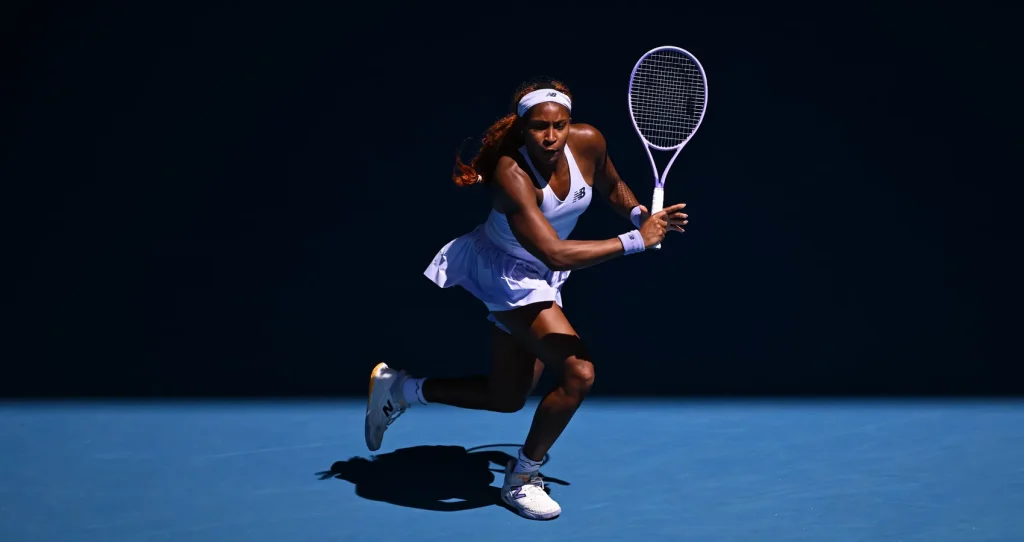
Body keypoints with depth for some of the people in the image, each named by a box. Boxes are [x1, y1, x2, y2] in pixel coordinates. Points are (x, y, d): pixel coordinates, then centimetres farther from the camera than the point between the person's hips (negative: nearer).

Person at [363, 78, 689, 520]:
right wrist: (636, 240, -40)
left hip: (540, 281, 8)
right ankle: (522, 479, 1)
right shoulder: (511, 175, -33)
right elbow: (556, 254, -42)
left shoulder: (588, 142, -15)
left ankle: (400, 388, 33)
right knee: (578, 373, -21)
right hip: (504, 271, -7)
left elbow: (612, 188, 9)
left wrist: (640, 213, -11)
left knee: (508, 398, 15)